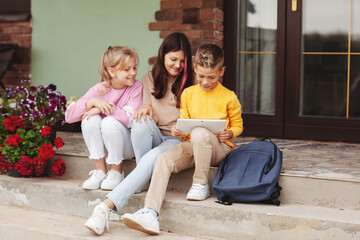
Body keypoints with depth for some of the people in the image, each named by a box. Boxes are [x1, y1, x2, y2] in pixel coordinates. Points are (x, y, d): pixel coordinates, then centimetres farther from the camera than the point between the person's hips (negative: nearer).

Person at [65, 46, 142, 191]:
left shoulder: (136, 87, -11)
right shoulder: (99, 89, -5)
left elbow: (131, 119, -26)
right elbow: (69, 116, -12)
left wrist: (103, 108, -28)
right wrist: (92, 102, -27)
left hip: (128, 145, -3)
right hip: (101, 145, 3)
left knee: (110, 122, -30)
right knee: (90, 119, -24)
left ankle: (117, 172, -11)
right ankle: (100, 171, -13)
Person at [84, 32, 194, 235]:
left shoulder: (190, 82, 7)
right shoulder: (150, 79, 13)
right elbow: (148, 116, 10)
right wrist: (147, 108, -14)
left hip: (178, 140, -2)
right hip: (153, 138, 3)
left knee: (152, 158, -35)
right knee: (142, 121, -34)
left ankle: (107, 207, -43)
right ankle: (144, 178, -20)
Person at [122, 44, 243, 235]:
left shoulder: (229, 97, 3)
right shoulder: (188, 93, 13)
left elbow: (237, 125, 11)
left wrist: (229, 134, -12)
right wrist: (177, 130, -6)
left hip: (219, 147, -4)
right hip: (192, 145, 4)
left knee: (199, 133, -39)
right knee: (164, 160, -26)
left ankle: (201, 184, -19)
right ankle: (150, 213, -37)